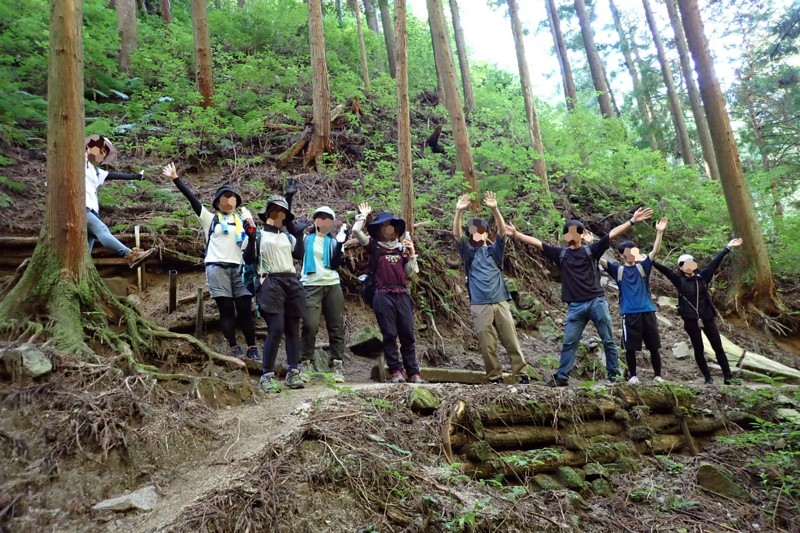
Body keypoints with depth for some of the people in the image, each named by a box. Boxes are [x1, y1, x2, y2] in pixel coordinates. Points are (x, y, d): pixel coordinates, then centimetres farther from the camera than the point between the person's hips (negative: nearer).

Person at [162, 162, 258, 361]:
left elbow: (253, 243, 14)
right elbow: (192, 198, 5)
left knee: (245, 308, -3)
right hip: (217, 268, -1)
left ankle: (252, 347, 1)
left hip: (238, 268, 2)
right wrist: (176, 179, -1)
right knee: (226, 309, -2)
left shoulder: (242, 219, 17)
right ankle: (234, 347, 2)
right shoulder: (210, 218, 12)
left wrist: (252, 229, -5)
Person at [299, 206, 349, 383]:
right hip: (311, 286, -2)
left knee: (336, 326, 0)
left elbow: (335, 264, 1)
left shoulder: (333, 241, 13)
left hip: (332, 285, 3)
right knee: (310, 325, -13)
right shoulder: (306, 238, 10)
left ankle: (337, 364, 5)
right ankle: (305, 363, -2)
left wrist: (340, 243, -9)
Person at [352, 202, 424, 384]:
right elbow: (356, 230, -5)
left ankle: (413, 372, 8)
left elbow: (409, 273, 16)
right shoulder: (374, 245, 8)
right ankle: (396, 371, 6)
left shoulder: (401, 248, 16)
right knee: (389, 334, -1)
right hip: (383, 294, -3)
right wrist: (363, 215, 8)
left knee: (408, 334, 3)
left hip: (402, 294, 3)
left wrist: (411, 253, 6)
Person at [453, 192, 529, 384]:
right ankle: (495, 377, 11)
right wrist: (459, 212, -17)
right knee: (487, 345, 1)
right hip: (479, 305, -1)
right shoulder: (468, 252, 12)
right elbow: (456, 234, -3)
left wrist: (494, 209, -17)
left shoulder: (494, 250, 13)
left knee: (511, 341, 3)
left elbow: (502, 231, -2)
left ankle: (521, 374, 11)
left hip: (500, 302, 1)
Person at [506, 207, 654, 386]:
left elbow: (612, 234, -2)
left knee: (608, 341, 5)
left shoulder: (591, 250, 4)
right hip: (575, 306, 1)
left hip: (597, 302, -1)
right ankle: (562, 377, 9)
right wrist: (516, 234, 4)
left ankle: (614, 375, 16)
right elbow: (536, 242, 7)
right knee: (568, 342, 3)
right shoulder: (561, 254, 9)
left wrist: (632, 221, -9)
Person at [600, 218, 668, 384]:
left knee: (654, 345, 8)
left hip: (647, 311, 2)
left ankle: (658, 375, 20)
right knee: (630, 347, 2)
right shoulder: (618, 270, 6)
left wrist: (659, 233, -13)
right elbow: (600, 259, -4)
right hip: (629, 313, -2)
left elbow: (655, 251, -1)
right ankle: (632, 375, 15)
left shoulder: (642, 266, 10)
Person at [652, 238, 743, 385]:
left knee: (718, 347, 5)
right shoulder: (679, 280, -1)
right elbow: (664, 269, -8)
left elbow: (714, 263, -1)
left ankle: (728, 377, 12)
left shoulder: (702, 277, 3)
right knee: (698, 349, 6)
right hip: (690, 320, -1)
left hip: (707, 318, 1)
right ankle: (708, 377, 17)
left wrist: (727, 248, -4)